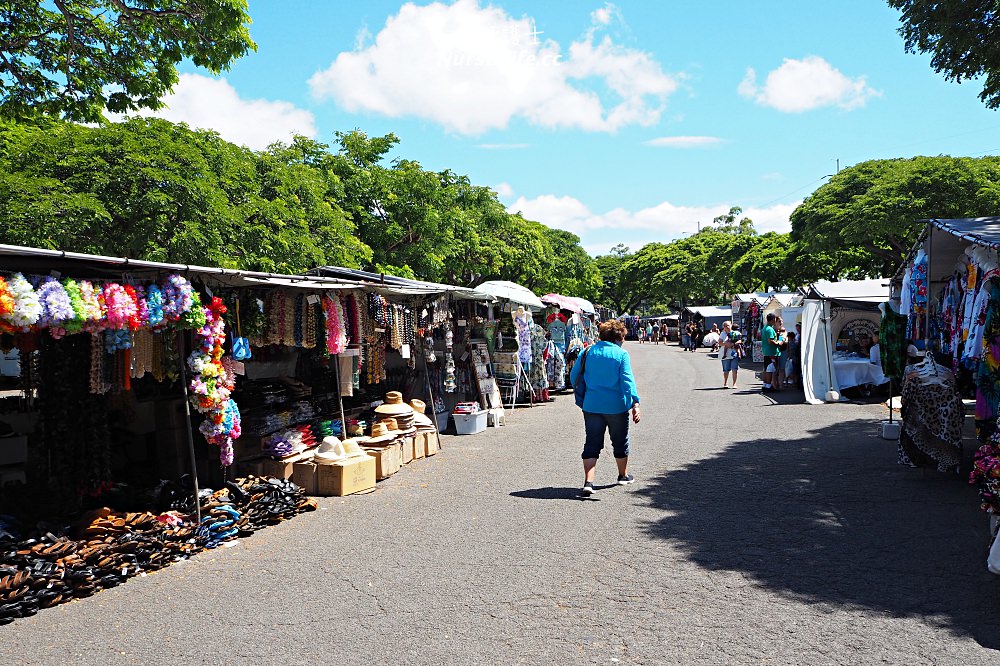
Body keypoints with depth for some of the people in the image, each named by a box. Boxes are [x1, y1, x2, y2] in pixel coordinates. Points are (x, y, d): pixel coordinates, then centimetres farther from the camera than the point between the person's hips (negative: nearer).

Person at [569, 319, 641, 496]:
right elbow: (627, 380, -17)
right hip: (616, 406, -2)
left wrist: (582, 395, 20)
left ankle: (588, 482, -12)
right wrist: (635, 402, -20)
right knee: (620, 442, 18)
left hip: (591, 405, 2)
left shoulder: (588, 352, 3)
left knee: (592, 444, 3)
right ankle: (623, 475, 37)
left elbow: (574, 375, 6)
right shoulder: (621, 354, -7)